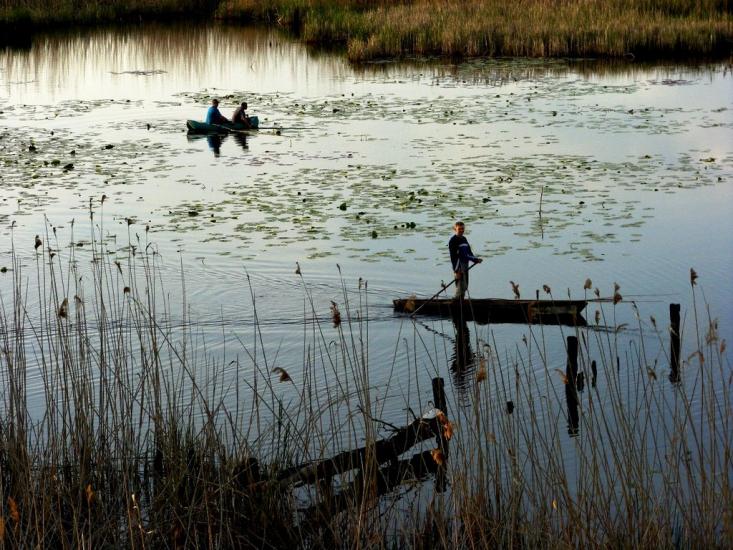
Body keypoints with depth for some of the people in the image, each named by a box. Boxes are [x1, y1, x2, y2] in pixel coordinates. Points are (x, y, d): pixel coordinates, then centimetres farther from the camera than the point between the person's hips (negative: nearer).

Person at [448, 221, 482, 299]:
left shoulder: (464, 239, 14)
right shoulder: (453, 241, -11)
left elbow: (469, 253, 23)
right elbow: (453, 257, -15)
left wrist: (476, 260, 8)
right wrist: (456, 270, -20)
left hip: (465, 266, 8)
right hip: (458, 267, -8)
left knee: (464, 287, 11)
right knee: (460, 287, -11)